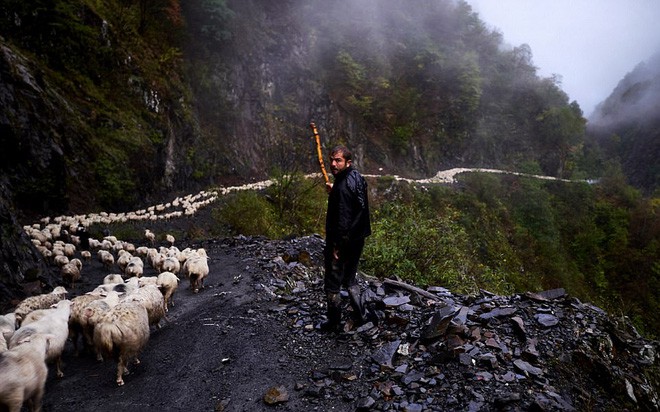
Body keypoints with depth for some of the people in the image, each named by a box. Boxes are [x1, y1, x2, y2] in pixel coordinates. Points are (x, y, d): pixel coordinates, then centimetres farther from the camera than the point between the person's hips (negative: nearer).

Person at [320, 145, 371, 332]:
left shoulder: (343, 186, -24)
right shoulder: (357, 177, 5)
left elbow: (343, 218, -26)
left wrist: (337, 245, -20)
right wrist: (334, 192, 16)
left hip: (343, 241, -9)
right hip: (358, 239, 9)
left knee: (332, 284, 7)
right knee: (350, 278, 24)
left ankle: (334, 322, 19)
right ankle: (360, 314, 30)